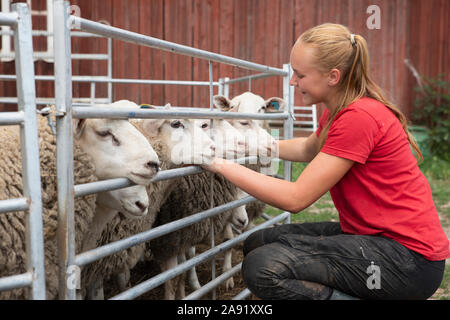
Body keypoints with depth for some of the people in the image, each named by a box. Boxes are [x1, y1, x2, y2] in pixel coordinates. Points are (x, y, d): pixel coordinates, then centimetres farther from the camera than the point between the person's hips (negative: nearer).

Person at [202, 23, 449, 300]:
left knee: (262, 267, -22)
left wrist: (222, 164, -15)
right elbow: (308, 149, 29)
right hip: (368, 233, 10)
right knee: (257, 243, 9)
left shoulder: (359, 117, -22)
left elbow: (295, 198, -21)